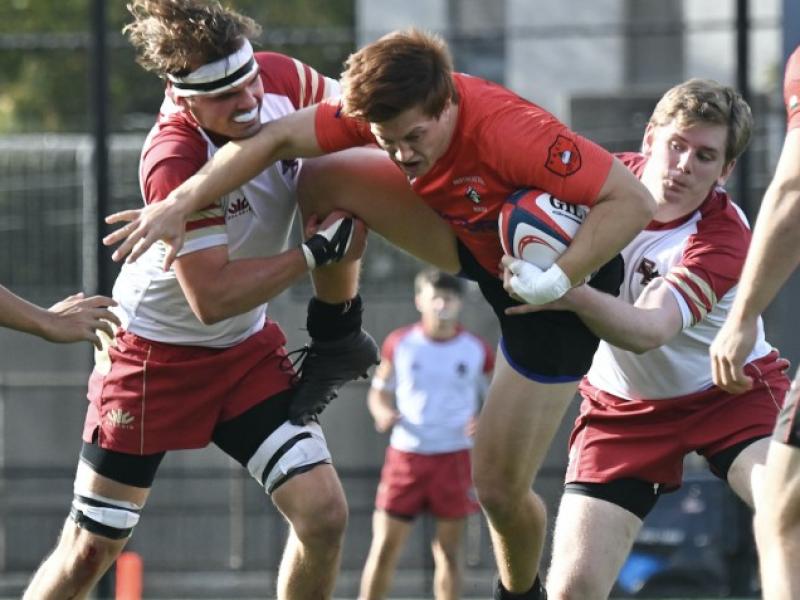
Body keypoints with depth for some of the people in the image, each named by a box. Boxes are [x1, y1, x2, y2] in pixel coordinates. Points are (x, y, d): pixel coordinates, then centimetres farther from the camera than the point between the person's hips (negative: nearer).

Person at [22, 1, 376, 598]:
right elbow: (212, 299, -32)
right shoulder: (173, 162, -33)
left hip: (247, 348, 5)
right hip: (155, 353, -5)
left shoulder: (283, 79, -17)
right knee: (89, 551, 0)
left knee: (323, 515, -11)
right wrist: (315, 253, -28)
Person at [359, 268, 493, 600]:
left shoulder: (477, 351, 1)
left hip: (455, 458, 0)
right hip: (406, 455, 0)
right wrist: (383, 413, -11)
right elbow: (379, 391, 11)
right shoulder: (400, 344, 2)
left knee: (448, 550, 2)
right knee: (384, 547, -3)